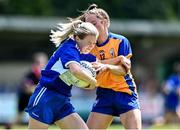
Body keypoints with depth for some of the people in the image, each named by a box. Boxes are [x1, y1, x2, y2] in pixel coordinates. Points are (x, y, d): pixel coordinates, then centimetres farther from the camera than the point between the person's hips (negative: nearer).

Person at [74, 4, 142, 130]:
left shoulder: (120, 41, -6)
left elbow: (123, 70, -16)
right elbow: (90, 65, -16)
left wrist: (106, 66, -36)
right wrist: (117, 59, -22)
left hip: (125, 92, -4)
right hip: (104, 94, 4)